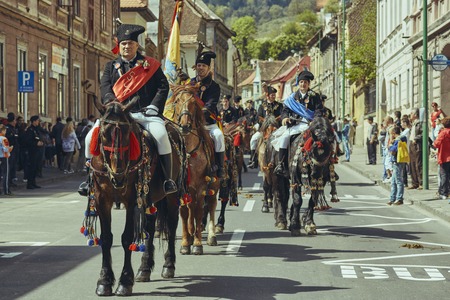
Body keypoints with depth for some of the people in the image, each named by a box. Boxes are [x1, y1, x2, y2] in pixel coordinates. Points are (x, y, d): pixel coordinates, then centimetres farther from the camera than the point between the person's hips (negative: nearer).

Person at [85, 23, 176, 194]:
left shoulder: (150, 65, 13)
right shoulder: (111, 66, 18)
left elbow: (163, 86, 7)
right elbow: (105, 85, 3)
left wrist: (153, 106, -8)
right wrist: (110, 101, -19)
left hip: (144, 113, -2)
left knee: (160, 135, -32)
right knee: (91, 138, -13)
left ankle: (168, 180, -23)